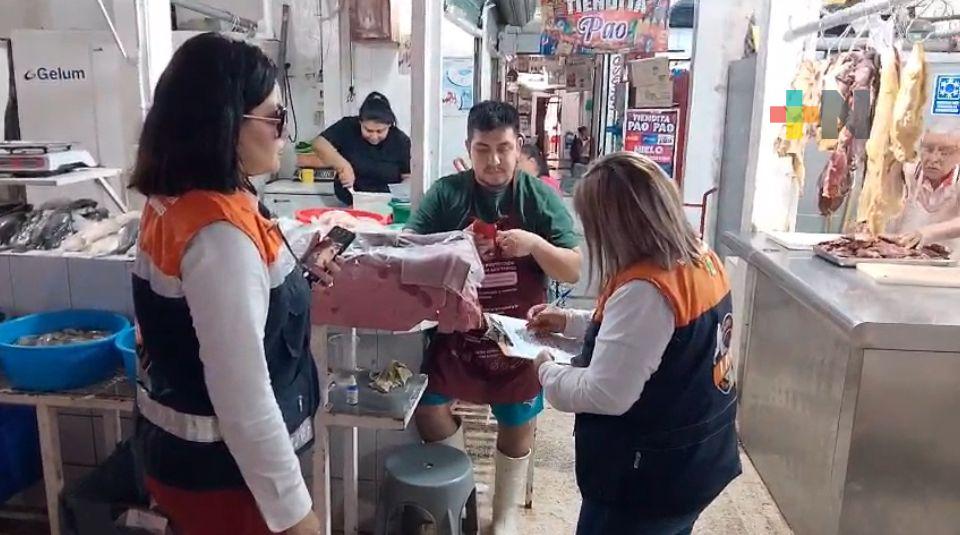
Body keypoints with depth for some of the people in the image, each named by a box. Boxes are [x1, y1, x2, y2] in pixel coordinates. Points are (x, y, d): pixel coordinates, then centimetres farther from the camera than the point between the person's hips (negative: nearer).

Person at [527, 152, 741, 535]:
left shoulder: (644, 289, -30)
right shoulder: (701, 259, -1)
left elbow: (603, 396, -27)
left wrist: (546, 370, -10)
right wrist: (569, 321, 10)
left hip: (649, 478, -8)